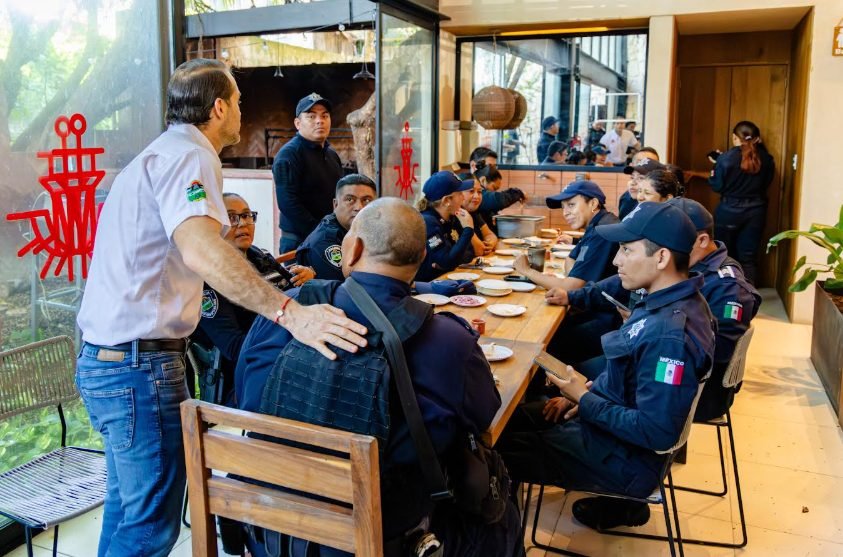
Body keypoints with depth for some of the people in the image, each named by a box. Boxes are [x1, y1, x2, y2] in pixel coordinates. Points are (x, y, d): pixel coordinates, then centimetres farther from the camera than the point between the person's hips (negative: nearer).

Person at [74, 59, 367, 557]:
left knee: (129, 504, 22)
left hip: (106, 358, 11)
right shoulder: (189, 157, -15)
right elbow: (200, 248, -34)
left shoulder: (162, 152, 17)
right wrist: (290, 312, -41)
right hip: (139, 365, -10)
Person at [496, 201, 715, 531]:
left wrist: (584, 400, -19)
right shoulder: (665, 302, 0)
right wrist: (585, 392, 1)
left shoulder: (670, 334, -30)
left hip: (625, 459, -9)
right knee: (513, 415, 17)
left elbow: (657, 432, -30)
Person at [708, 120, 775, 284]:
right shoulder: (767, 159, -3)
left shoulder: (726, 158, -14)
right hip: (755, 211, 3)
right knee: (749, 257, 8)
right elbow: (766, 183, 9)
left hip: (729, 210, -3)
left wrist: (716, 165, 7)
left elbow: (717, 186, -8)